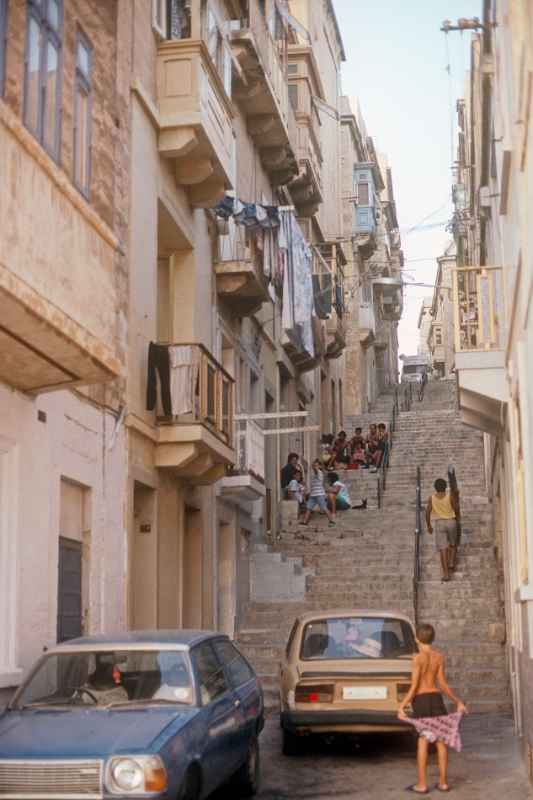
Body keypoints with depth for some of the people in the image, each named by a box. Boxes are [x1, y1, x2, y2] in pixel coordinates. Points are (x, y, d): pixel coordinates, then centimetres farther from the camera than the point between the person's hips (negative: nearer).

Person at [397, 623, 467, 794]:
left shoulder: (419, 658, -11)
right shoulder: (439, 657, 2)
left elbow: (414, 686, -15)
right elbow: (443, 684, 2)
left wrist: (401, 706, -15)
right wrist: (458, 701, 13)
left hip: (420, 700, -4)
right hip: (436, 698, 4)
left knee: (423, 742, 0)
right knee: (441, 741, 8)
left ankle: (422, 785, 3)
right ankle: (443, 782, 13)